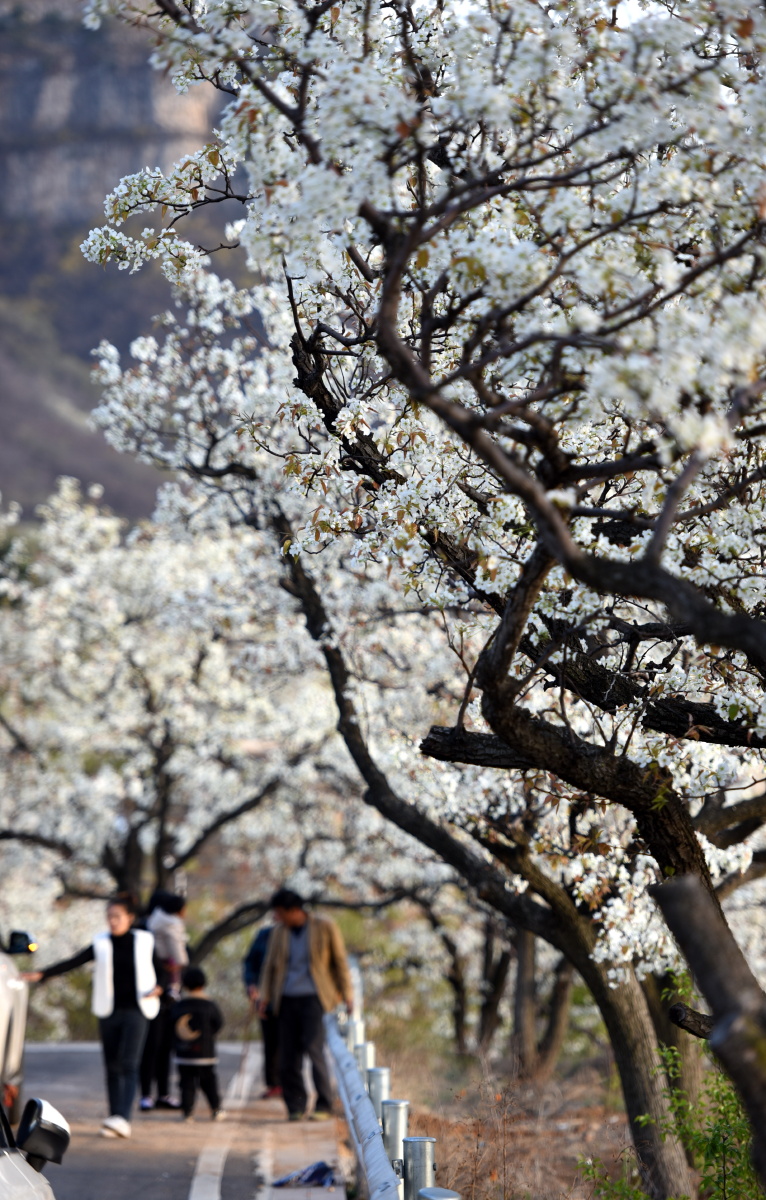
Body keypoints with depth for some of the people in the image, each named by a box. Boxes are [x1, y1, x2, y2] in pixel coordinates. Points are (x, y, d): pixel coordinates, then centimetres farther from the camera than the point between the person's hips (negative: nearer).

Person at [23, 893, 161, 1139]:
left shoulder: (144, 942, 3)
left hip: (135, 1011, -3)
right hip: (109, 1012, 3)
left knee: (129, 1065, -16)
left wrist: (157, 988, -11)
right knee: (112, 1067, 4)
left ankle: (123, 1119, -27)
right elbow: (72, 963, -2)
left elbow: (161, 970, 11)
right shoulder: (101, 944, 5)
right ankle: (114, 1117, 8)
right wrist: (42, 975, -13)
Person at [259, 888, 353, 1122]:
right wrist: (265, 996, 4)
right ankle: (295, 1107, 11)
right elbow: (270, 965, 14)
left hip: (313, 997, -4)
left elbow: (340, 961, 2)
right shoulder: (279, 932, 8)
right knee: (288, 1056, 0)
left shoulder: (325, 927, -4)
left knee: (313, 1049, -17)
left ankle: (323, 1105, -10)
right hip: (287, 999, 4)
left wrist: (347, 995, 1)